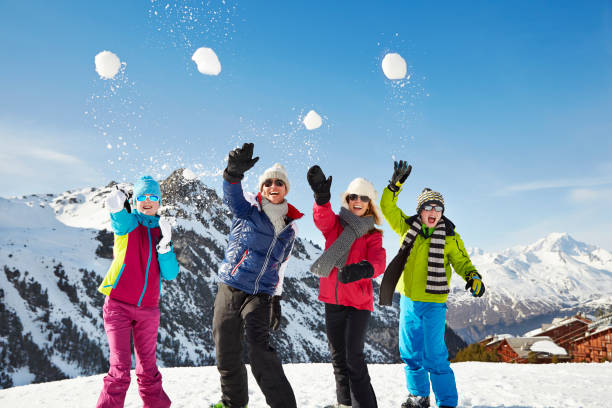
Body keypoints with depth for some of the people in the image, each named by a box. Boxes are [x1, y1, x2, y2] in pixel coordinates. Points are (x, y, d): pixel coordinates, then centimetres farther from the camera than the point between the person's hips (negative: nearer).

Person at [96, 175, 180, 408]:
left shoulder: (161, 231, 12)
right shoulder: (129, 223, 1)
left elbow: (170, 274, 4)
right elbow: (121, 221, -27)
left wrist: (165, 246, -13)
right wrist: (117, 206, -50)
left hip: (148, 309, 4)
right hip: (119, 305, -4)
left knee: (148, 367, 13)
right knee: (120, 368, -9)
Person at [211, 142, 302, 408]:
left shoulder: (290, 228, 9)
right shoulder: (248, 208, -1)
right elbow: (232, 196, -24)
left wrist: (276, 301, 16)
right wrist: (234, 172, -47)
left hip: (260, 296, 0)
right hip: (229, 290, 0)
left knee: (259, 347, -21)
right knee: (226, 354, 9)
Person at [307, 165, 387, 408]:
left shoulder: (372, 235, 1)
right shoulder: (334, 224, 4)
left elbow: (379, 262, -19)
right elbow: (322, 218, -21)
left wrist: (363, 269, -43)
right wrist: (321, 196, -44)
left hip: (359, 301, -3)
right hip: (332, 299, 3)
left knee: (354, 357, -12)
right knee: (337, 356, 15)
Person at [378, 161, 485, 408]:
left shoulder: (449, 237, -6)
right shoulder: (408, 227, 2)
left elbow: (462, 261, 1)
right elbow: (388, 207, 3)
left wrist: (473, 277, -18)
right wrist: (395, 184, -10)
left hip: (433, 303, -4)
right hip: (408, 300, 5)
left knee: (434, 356, -5)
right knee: (410, 352, 15)